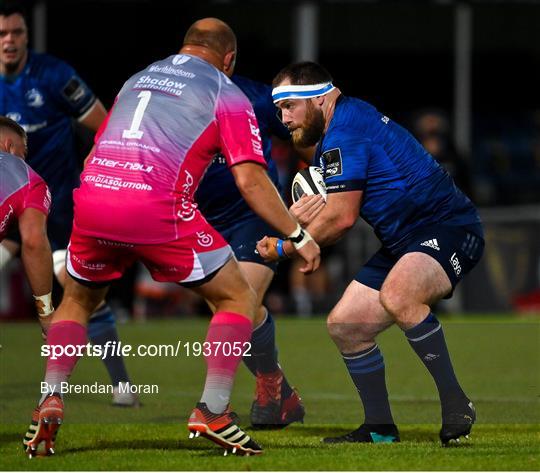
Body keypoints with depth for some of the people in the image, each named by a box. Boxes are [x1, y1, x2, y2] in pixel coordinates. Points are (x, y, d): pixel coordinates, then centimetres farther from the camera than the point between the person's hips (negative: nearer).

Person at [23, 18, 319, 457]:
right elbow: (250, 180, 3)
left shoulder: (137, 79, 28)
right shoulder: (226, 95, 12)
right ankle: (213, 411, 0)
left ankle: (50, 399, 10)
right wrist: (299, 236, 10)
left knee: (77, 301, 29)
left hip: (91, 200, 5)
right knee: (238, 297, 12)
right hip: (157, 210, -4)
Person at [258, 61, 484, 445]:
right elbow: (341, 214, 20)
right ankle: (380, 428, 20)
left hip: (449, 229, -11)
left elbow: (342, 218, -17)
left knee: (396, 296, -38)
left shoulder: (345, 130, -16)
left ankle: (456, 404, -28)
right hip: (406, 241, 11)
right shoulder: (342, 128, 17)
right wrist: (305, 217, 0)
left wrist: (285, 248, -2)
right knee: (345, 325, 8)